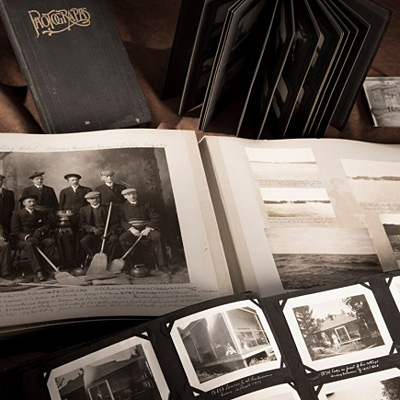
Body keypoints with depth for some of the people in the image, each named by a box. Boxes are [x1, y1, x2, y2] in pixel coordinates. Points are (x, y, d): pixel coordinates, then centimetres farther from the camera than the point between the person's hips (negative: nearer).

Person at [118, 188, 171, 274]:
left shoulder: (145, 205, 20)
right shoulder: (122, 207, 18)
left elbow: (156, 217, 7)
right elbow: (121, 221, 1)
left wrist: (148, 228, -11)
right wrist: (131, 229, -17)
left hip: (145, 230, 0)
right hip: (131, 231, 0)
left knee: (157, 236, -31)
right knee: (122, 238, -33)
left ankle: (162, 265, -28)